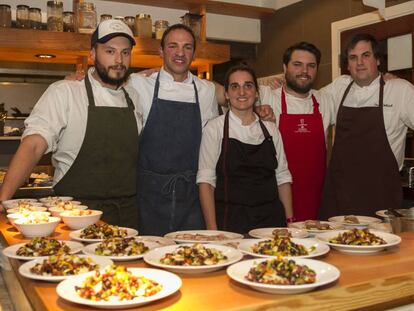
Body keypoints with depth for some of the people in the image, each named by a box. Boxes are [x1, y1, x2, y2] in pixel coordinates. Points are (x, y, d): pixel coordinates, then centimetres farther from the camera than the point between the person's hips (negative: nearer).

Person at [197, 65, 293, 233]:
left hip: (271, 219, 4)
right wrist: (212, 230, -14)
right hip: (231, 222, -3)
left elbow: (282, 177, 11)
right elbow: (206, 181, -7)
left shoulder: (270, 129, 8)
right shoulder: (214, 128, -3)